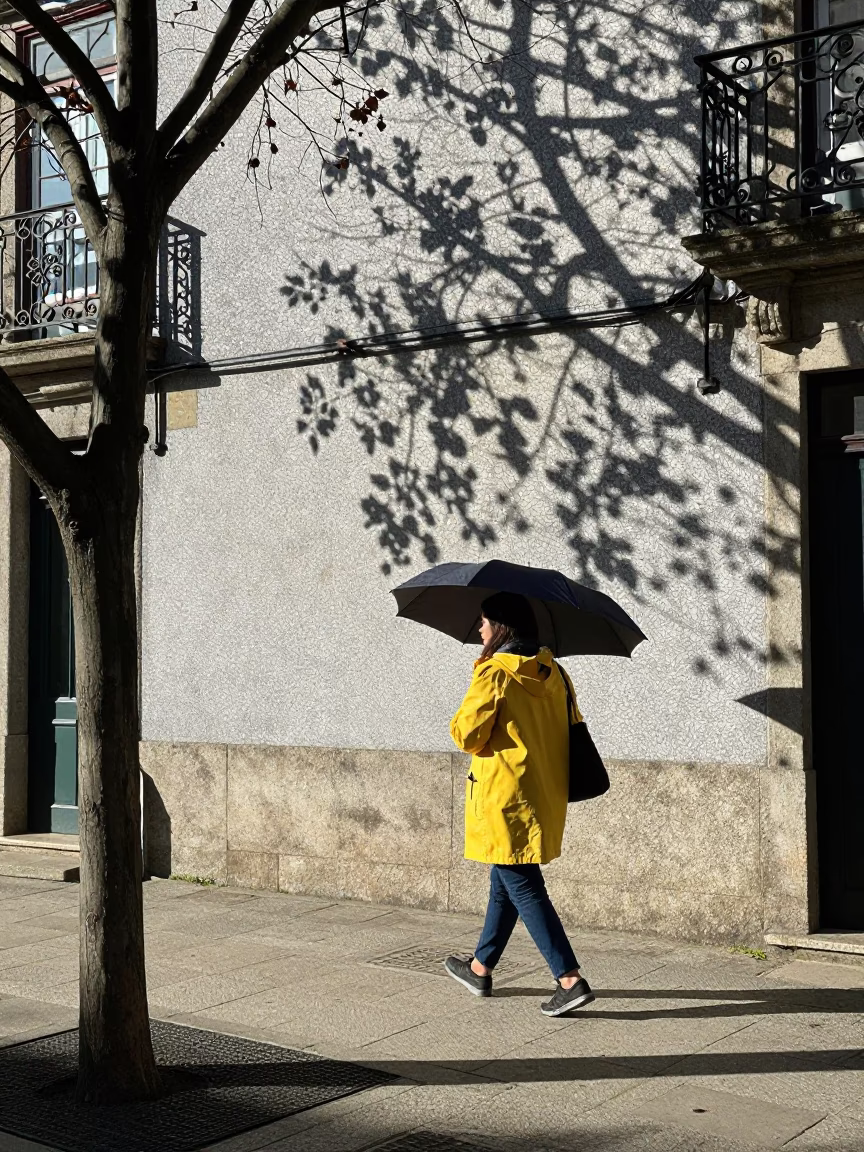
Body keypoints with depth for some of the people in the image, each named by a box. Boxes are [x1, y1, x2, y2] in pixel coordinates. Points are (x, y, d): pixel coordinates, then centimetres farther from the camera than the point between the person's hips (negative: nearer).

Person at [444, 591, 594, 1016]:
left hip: (505, 798, -8)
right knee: (505, 881, 19)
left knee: (523, 889, -3)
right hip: (546, 797, 8)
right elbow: (572, 727, 12)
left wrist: (464, 720, 4)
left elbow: (467, 734, -16)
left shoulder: (493, 673, -15)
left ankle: (571, 980, -8)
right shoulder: (552, 672, 6)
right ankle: (481, 968, 32)